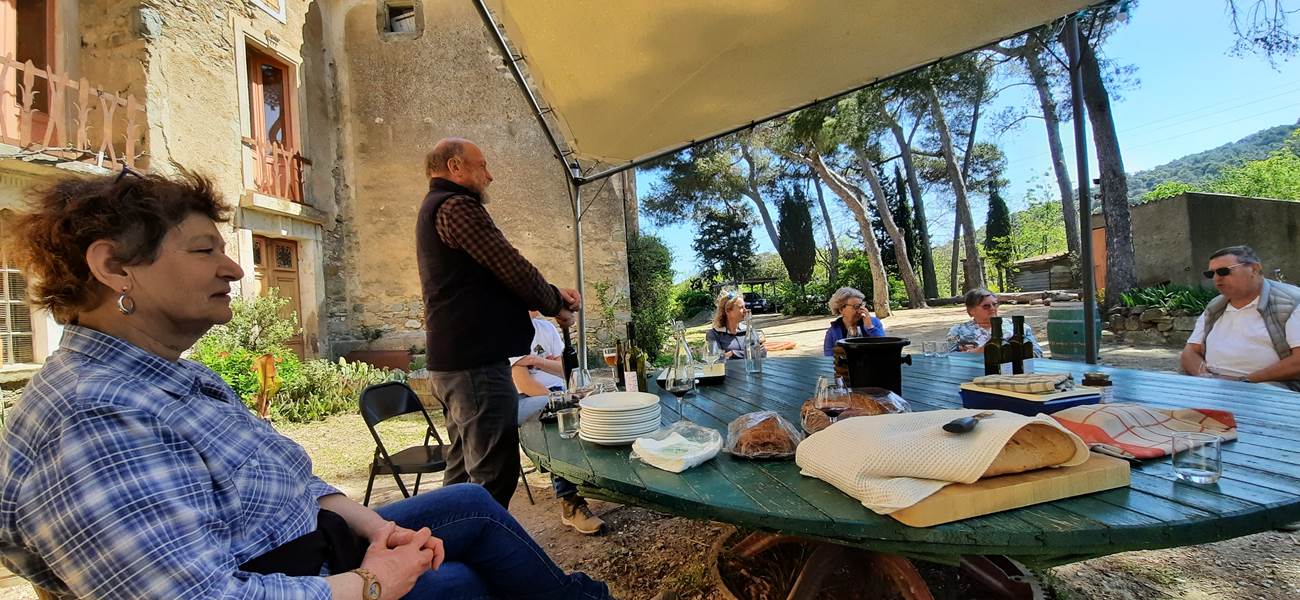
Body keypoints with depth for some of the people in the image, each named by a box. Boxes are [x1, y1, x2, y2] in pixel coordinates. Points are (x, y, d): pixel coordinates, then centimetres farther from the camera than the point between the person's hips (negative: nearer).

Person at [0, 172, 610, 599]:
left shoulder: (179, 377, 4)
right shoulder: (93, 420, -29)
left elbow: (288, 480, 8)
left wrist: (371, 526, -5)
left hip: (311, 547, 9)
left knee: (472, 504, 11)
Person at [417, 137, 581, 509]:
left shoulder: (435, 209, 23)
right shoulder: (456, 206, -11)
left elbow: (494, 278, 20)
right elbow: (513, 269, -16)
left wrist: (554, 294, 9)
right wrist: (556, 305, 1)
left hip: (452, 363, 11)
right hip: (476, 363, -11)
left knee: (464, 472, 18)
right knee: (493, 478, -7)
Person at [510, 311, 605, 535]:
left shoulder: (547, 328, 11)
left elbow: (562, 369, 6)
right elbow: (524, 385, -16)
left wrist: (537, 361, -14)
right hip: (522, 401, -6)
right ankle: (569, 502, -32)